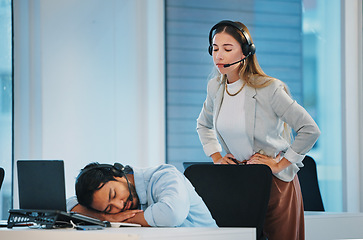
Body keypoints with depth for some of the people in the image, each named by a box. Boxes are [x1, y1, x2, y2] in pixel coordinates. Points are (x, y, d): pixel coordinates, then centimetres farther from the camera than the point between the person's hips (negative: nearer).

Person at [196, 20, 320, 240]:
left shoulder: (268, 89, -15)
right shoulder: (215, 87, 4)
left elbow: (310, 130, -13)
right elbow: (203, 125, 25)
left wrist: (280, 164, -11)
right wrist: (216, 157, 12)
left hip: (275, 181, -5)